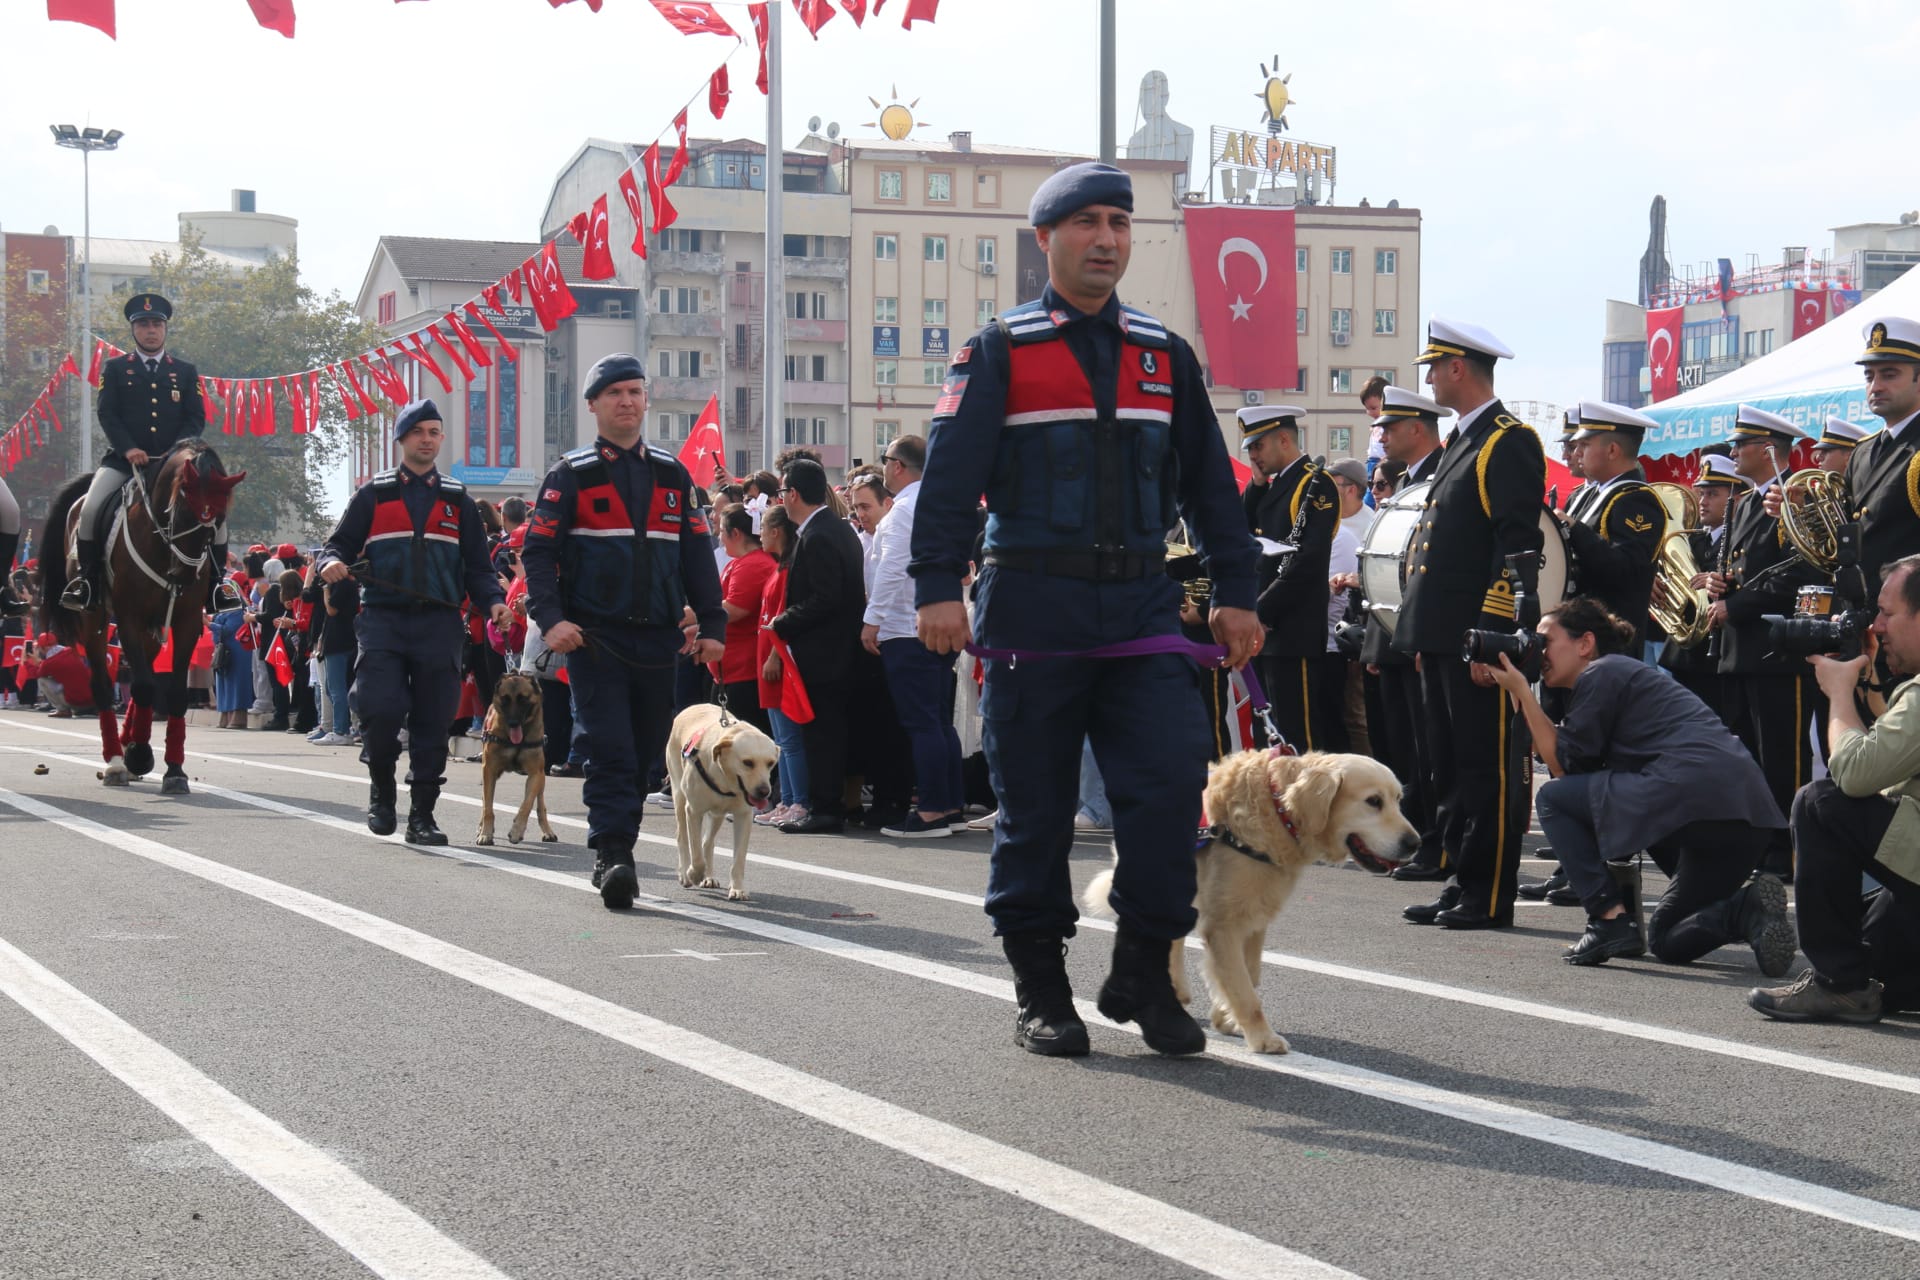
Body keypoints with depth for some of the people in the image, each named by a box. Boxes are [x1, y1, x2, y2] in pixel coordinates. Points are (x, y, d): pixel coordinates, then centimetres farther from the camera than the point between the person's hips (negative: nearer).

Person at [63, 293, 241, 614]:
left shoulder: (186, 372, 14)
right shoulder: (115, 369, 10)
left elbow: (197, 418, 6)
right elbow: (106, 414, 1)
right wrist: (128, 449, -16)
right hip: (124, 459, -1)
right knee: (90, 511, -23)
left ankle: (215, 585, -3)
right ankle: (87, 581, -6)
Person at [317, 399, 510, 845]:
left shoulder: (458, 499, 16)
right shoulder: (373, 494, 11)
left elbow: (477, 566, 16)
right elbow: (340, 544, 12)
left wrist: (493, 601, -2)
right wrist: (331, 563, -12)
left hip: (440, 624, 2)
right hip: (383, 620, -2)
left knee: (433, 721, -1)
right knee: (381, 710, -15)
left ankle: (422, 814, 9)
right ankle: (382, 790, 12)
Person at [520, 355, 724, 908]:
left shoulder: (672, 475, 14)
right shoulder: (571, 476, 3)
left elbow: (697, 552, 14)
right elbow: (538, 551, -3)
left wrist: (711, 625, 6)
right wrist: (551, 618, -17)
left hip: (657, 639, 4)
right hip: (594, 636, -4)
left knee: (646, 748, 7)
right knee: (609, 749, -12)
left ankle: (613, 848, 20)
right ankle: (613, 857, -12)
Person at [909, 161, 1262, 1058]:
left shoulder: (1165, 358, 14)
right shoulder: (999, 354, 2)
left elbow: (1209, 481, 16)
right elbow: (950, 474, -5)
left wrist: (1234, 593, 10)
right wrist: (938, 587, -16)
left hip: (1142, 609, 3)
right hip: (1031, 607, -3)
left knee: (1170, 777, -9)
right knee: (1034, 804, 2)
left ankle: (1143, 974, 4)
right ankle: (1040, 991, 14)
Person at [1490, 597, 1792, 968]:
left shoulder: (1601, 673, 3)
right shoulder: (1623, 672, 31)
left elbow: (1564, 765, 2)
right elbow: (1562, 762, 26)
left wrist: (1523, 692, 7)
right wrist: (1519, 695, 25)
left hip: (1691, 791, -10)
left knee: (1554, 798, 6)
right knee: (1666, 941, 24)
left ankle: (1611, 917, -6)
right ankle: (1747, 909, -4)